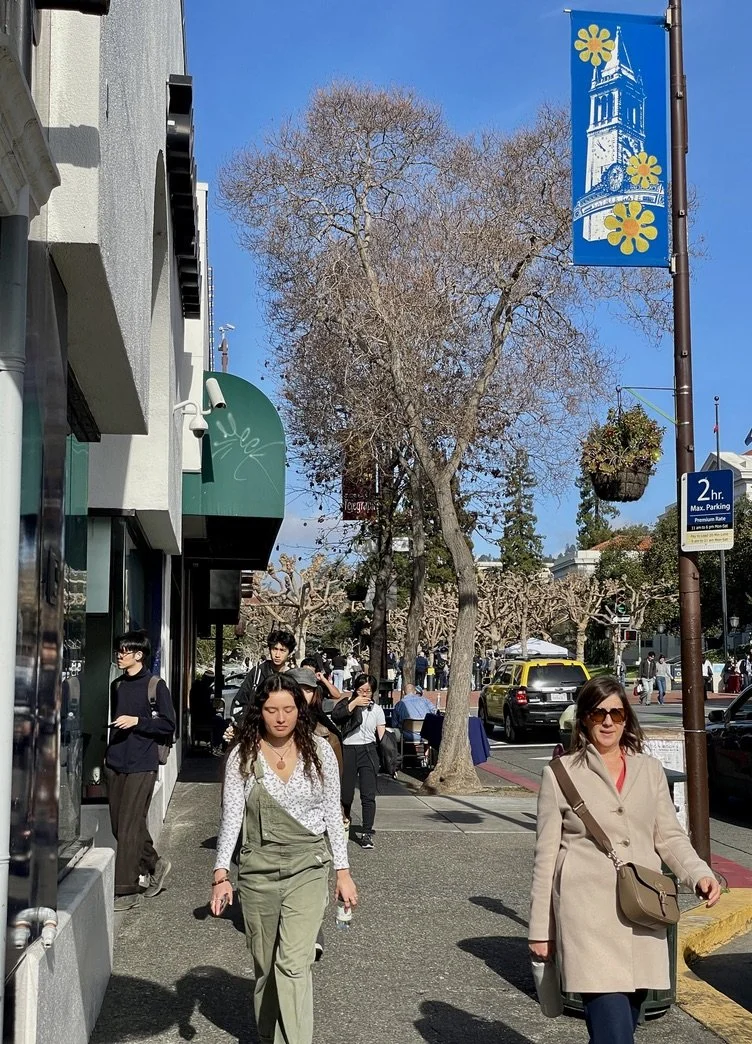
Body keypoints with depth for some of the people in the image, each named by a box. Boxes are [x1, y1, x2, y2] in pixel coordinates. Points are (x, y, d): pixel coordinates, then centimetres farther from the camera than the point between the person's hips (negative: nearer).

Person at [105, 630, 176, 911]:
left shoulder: (156, 686, -4)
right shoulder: (117, 686, 14)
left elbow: (168, 726, -5)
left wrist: (137, 721, -15)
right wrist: (107, 755, 13)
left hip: (141, 766, -7)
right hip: (115, 764, 7)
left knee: (129, 826, -7)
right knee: (119, 825, 10)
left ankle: (126, 890, -2)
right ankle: (154, 864, 30)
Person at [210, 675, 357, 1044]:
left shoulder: (319, 751, -1)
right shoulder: (243, 755, -3)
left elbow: (333, 814, 4)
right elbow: (231, 817, -4)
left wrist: (343, 871, 3)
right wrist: (221, 874, -12)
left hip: (308, 868, -1)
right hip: (258, 871, 1)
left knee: (293, 964, -14)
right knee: (264, 965, 14)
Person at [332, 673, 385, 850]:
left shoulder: (376, 709, 9)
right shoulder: (346, 704, 4)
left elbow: (382, 735, 5)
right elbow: (335, 717, -17)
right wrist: (354, 703, -18)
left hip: (368, 751, 0)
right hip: (348, 751, 0)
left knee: (368, 795, -8)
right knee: (346, 792, 8)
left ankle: (367, 833, -7)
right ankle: (345, 818, 39)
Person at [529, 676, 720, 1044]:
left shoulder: (650, 770, 12)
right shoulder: (560, 774, 2)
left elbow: (669, 836, 13)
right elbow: (546, 855, 4)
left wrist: (700, 874, -7)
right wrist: (540, 929, 4)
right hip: (589, 915, -4)